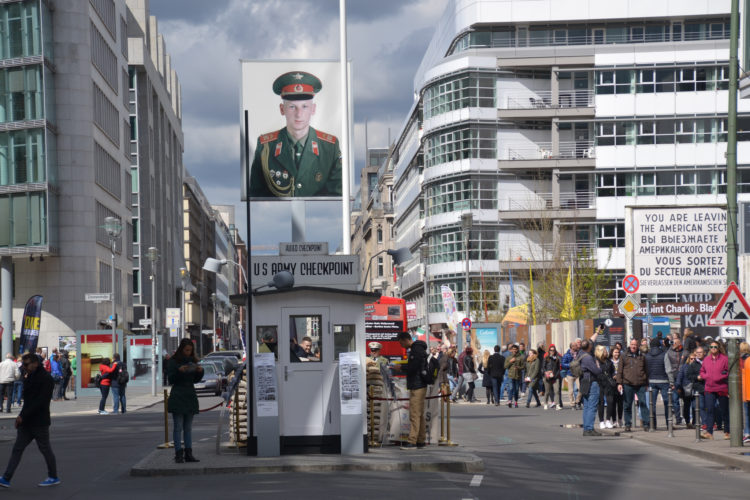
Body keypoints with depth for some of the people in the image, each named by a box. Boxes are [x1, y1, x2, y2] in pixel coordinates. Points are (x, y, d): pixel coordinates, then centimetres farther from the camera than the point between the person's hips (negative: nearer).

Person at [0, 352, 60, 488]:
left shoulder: (46, 379, -15)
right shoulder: (28, 378, 13)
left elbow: (40, 401, -22)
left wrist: (23, 416, -23)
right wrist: (21, 417, 4)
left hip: (39, 423, -8)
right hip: (26, 422, 8)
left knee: (45, 449, 3)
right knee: (17, 449, 2)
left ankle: (54, 478, 17)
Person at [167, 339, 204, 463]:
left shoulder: (192, 361, 11)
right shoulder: (173, 362, -4)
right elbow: (170, 379, -8)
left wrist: (200, 371, -3)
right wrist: (179, 371, -24)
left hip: (190, 397, 5)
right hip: (177, 397, -5)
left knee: (188, 427, 7)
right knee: (178, 427, -6)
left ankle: (188, 454, 9)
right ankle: (179, 454, -7)